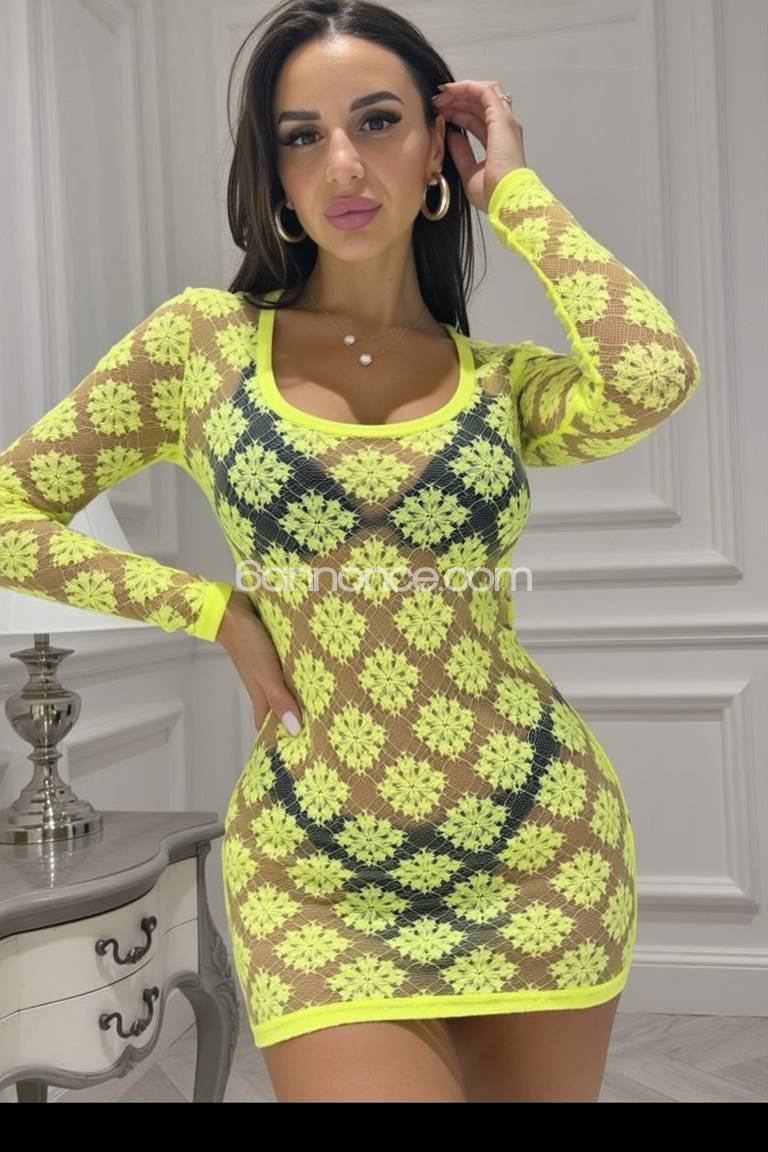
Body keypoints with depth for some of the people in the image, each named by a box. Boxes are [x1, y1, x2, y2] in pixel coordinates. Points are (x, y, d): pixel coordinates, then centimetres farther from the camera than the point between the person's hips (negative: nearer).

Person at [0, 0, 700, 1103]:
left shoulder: (508, 380, 3)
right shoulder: (202, 341, 1)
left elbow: (657, 377, -19)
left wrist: (514, 188, -6)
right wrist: (216, 609, -5)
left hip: (544, 839, 2)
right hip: (314, 870, -1)